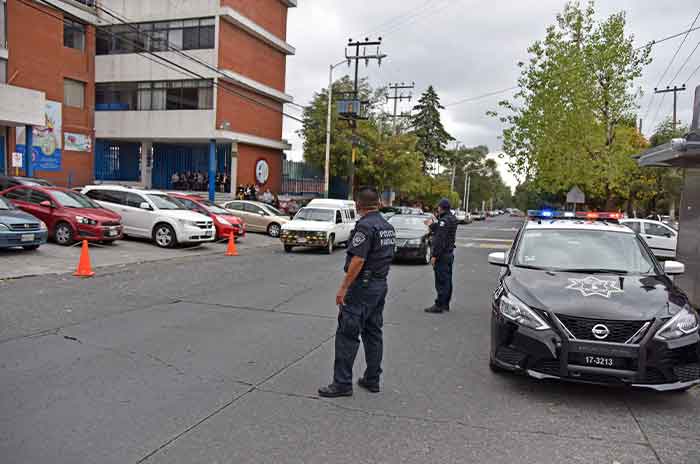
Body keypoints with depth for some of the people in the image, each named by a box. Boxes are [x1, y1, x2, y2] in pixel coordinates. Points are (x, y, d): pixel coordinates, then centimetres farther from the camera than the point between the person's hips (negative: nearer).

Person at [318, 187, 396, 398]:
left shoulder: (365, 226, -17)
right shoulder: (388, 226, 11)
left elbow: (358, 260, -23)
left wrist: (343, 288, -20)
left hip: (362, 286, -9)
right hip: (381, 285, 9)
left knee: (347, 334, -3)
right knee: (373, 333, 14)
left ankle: (342, 383, 1)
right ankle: (372, 380, 21)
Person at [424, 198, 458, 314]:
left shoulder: (444, 221, -18)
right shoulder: (452, 219, 12)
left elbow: (440, 240, -23)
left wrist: (435, 255, -21)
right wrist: (432, 225, 31)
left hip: (442, 255, -10)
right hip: (449, 253, 10)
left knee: (441, 281, -7)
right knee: (447, 280, 14)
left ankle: (439, 305, -3)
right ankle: (445, 304, 23)